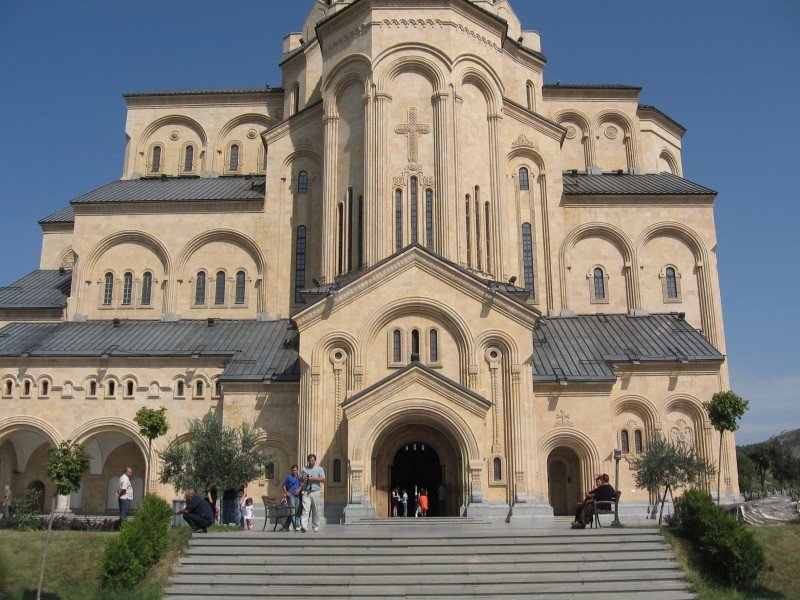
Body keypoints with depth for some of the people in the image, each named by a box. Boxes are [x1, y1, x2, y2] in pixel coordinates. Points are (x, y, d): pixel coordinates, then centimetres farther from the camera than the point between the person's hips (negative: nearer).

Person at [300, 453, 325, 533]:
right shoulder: (304, 469, 14)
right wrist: (303, 478, -4)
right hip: (306, 492, 0)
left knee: (316, 511, 5)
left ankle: (316, 526, 16)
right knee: (305, 509, -13)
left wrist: (314, 478, -15)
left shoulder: (319, 469, 8)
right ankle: (304, 526, -23)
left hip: (316, 492, 0)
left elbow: (323, 479, -2)